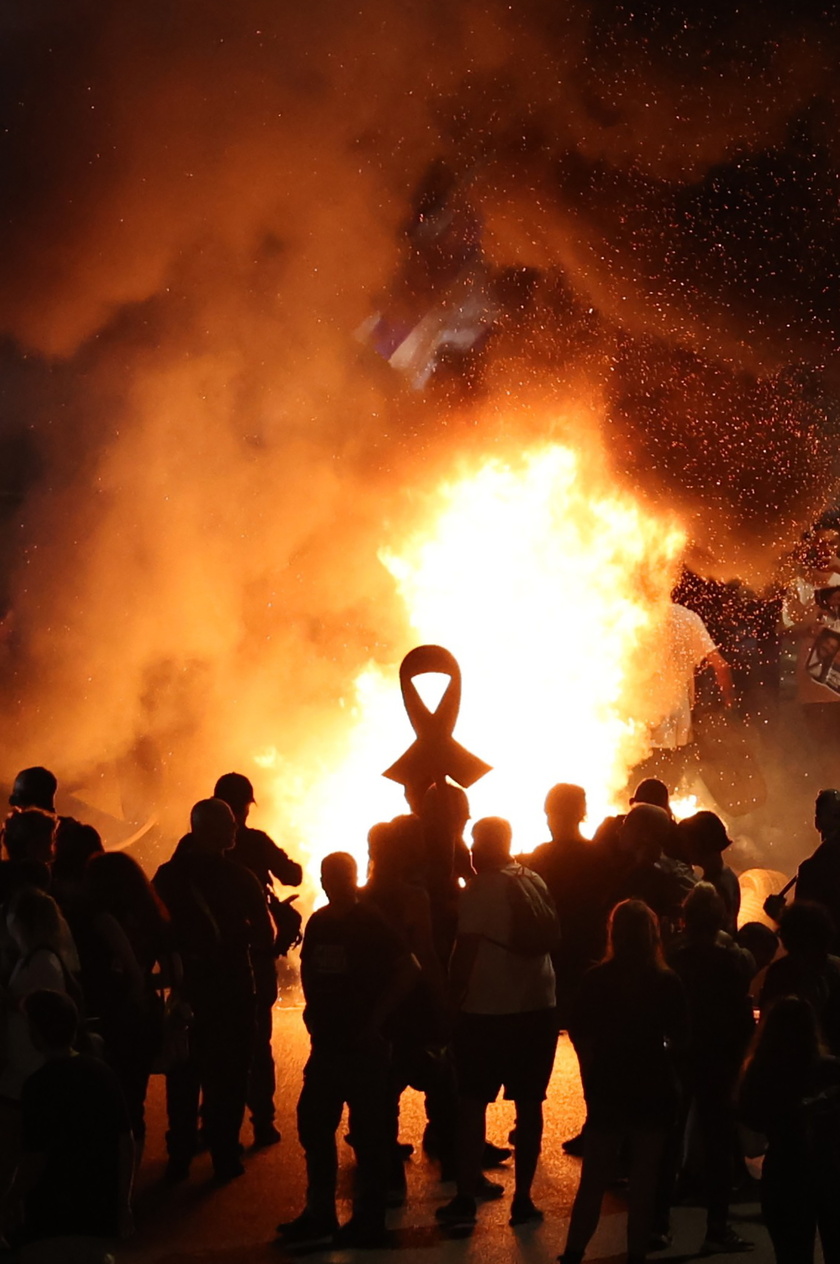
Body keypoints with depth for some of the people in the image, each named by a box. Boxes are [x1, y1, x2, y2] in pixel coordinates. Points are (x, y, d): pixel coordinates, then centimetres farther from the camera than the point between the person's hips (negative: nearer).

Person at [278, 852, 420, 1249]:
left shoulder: (371, 923, -8)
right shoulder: (318, 922, 8)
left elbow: (408, 971, -12)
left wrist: (376, 1016, -13)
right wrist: (313, 1008, 8)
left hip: (363, 1043, -6)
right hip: (327, 1041, 6)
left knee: (367, 1131, 1)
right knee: (313, 1124, 10)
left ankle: (369, 1220, 9)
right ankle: (319, 1213, 21)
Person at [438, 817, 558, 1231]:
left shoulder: (481, 889, -10)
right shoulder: (537, 884, 3)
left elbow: (465, 951, -11)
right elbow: (553, 939, 10)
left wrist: (454, 996, 1)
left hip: (488, 1010, -4)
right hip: (538, 1008, 4)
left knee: (472, 1103, 5)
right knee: (529, 1103, 10)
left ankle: (466, 1199, 5)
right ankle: (522, 1197, 11)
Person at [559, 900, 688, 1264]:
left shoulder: (596, 979, -7)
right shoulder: (668, 983, -9)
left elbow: (581, 1036, -4)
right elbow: (680, 1040, -4)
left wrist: (592, 1080, 10)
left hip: (607, 1088, 1)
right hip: (653, 1090, -1)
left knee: (593, 1180, 9)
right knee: (644, 1181, 9)